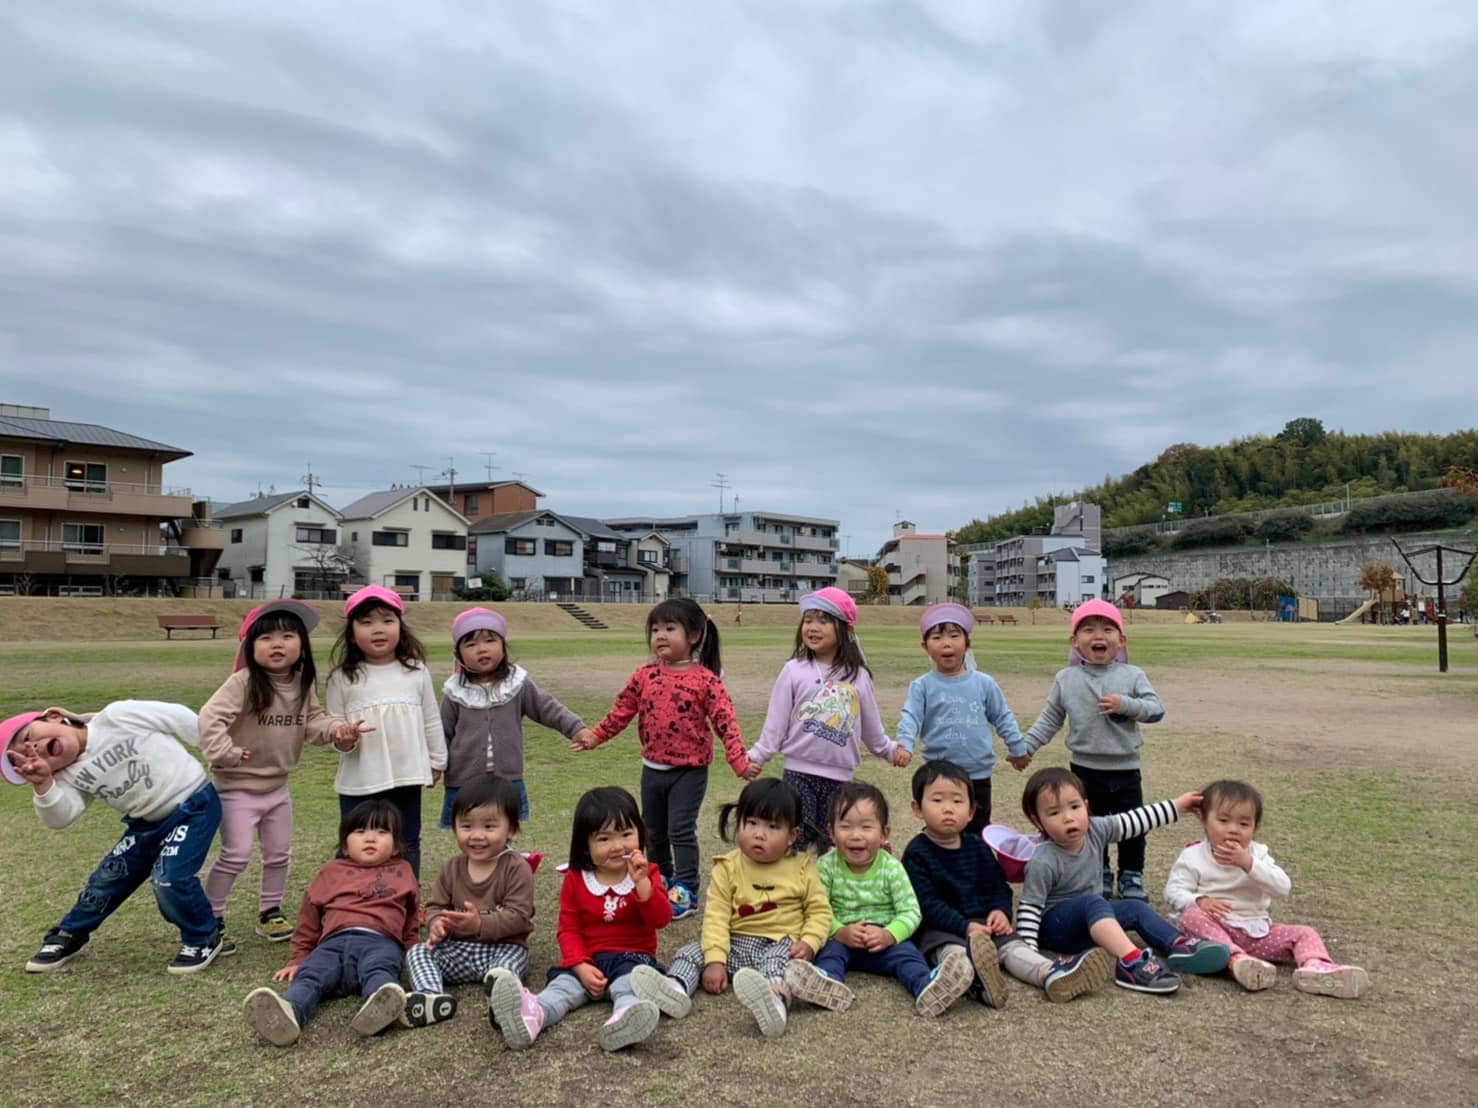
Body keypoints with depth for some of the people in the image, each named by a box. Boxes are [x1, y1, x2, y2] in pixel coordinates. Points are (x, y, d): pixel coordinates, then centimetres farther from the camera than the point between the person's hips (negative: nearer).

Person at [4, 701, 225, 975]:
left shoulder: (117, 716, -20)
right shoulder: (70, 776, -2)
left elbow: (181, 718, -15)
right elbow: (61, 818, -18)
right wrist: (43, 784, -35)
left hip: (193, 806, -7)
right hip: (147, 822, 7)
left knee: (170, 878, -19)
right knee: (108, 877, 14)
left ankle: (203, 939, 6)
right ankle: (68, 937, 42)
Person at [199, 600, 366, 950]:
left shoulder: (303, 685, -2)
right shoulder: (243, 683, -23)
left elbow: (313, 721, 0)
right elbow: (210, 717, -27)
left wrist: (336, 728, -19)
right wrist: (225, 754, -27)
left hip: (277, 785, 7)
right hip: (238, 786, -7)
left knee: (279, 853, 16)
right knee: (236, 855, -6)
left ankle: (270, 912, 33)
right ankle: (211, 920, 11)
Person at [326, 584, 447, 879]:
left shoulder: (416, 671, 1)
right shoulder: (343, 677, -2)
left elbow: (431, 721, 8)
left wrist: (436, 761, 10)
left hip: (407, 776, 1)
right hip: (360, 780, -1)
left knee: (407, 845, 13)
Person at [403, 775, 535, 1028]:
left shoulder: (517, 868, -8)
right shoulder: (452, 868, 8)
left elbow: (518, 916, -15)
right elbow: (435, 905, 9)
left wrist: (480, 924, -27)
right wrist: (437, 924, -15)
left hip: (503, 947, -4)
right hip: (458, 948, 5)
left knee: (514, 958, -35)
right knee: (417, 952, -17)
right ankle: (431, 997, -44)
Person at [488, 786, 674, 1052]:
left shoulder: (647, 874, 2)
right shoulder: (575, 880, 4)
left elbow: (662, 920, -10)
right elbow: (568, 929, 3)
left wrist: (642, 883, -24)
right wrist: (581, 966, -14)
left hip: (633, 959, -1)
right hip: (588, 962, 2)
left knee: (630, 985, -33)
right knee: (563, 984, -27)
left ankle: (625, 1018, -65)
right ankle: (531, 1014, -56)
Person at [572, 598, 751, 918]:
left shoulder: (705, 679, -13)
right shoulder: (645, 676, -1)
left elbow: (725, 721, -14)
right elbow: (621, 712, 9)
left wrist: (740, 761, -21)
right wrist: (595, 737, 7)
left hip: (689, 770, -5)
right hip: (653, 769, 5)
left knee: (681, 830, -5)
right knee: (653, 830, 18)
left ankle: (685, 891, 9)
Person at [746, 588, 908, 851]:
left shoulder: (858, 676, 1)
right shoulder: (794, 671, -5)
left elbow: (872, 727, 13)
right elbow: (775, 722, -4)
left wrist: (891, 749, 15)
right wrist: (757, 756, -13)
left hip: (840, 777, 2)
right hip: (799, 773, -2)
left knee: (833, 847, 10)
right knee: (795, 844, 0)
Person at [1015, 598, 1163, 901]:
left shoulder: (1132, 676, -5)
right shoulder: (1066, 679, -2)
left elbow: (1156, 709, -10)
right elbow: (1050, 719, 4)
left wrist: (1125, 705, -25)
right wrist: (1026, 747, 0)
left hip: (1125, 769, -1)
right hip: (1085, 769, 1)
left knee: (1132, 829, 11)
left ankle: (1132, 876, 31)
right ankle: (1100, 876, 30)